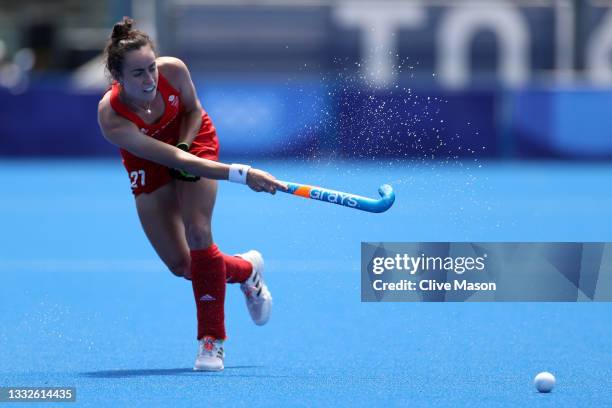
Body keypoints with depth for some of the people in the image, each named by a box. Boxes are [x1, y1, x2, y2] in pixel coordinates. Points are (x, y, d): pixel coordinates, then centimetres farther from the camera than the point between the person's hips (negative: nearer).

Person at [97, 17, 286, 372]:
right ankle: (246, 269, 30)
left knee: (197, 234, -20)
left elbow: (193, 109, -6)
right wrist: (242, 174, -48)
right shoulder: (112, 119, -38)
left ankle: (212, 340, -9)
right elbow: (173, 160, -42)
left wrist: (185, 145, -25)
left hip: (193, 139, 0)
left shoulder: (174, 70, -31)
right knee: (180, 265, -3)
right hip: (148, 164, 0)